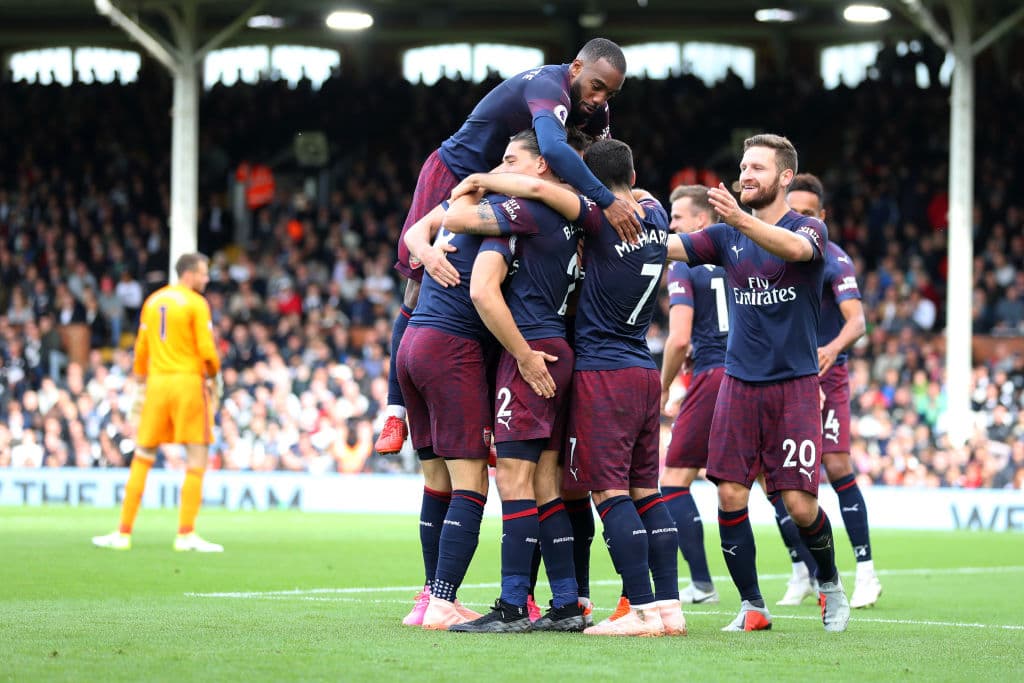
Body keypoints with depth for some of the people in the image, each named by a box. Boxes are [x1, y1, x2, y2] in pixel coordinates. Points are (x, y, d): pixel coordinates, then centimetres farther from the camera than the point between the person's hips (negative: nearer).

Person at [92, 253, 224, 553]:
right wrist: (214, 378, 6)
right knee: (197, 458, -1)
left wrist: (140, 386, 22)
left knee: (142, 459, 10)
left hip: (157, 382, 6)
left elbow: (141, 349, 15)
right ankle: (186, 533, -6)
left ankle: (124, 532, 11)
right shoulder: (196, 304, -5)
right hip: (189, 381, -5)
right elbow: (207, 349, -11)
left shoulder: (153, 301, 13)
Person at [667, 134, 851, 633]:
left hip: (794, 385, -4)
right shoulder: (727, 236, 9)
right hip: (739, 382, 4)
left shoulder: (809, 228, -3)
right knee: (730, 496, -6)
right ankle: (752, 606, 6)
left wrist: (741, 220, -44)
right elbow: (667, 247, -3)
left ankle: (830, 583, 21)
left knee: (799, 505, -7)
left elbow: (794, 247, -27)